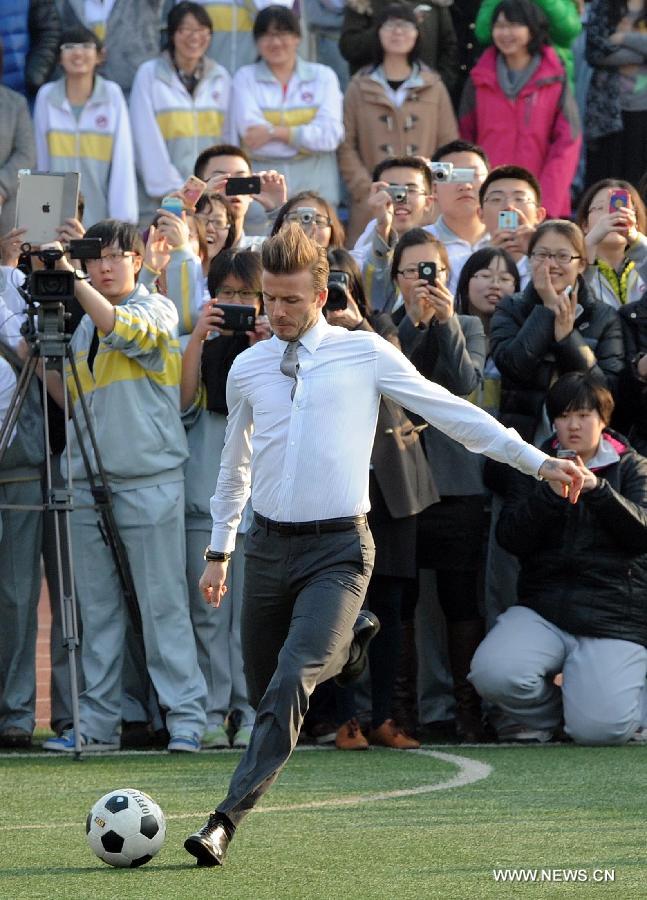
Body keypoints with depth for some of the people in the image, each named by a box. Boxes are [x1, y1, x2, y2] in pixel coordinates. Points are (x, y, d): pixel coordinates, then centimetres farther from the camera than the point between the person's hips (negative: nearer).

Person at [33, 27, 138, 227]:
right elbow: (40, 160, 8)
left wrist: (123, 217, -6)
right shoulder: (46, 96, 3)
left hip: (100, 217, -1)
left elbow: (123, 161, -1)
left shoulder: (112, 96, -1)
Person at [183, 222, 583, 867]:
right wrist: (218, 552, 25)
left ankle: (228, 820, -24)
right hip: (268, 544, 5)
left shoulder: (364, 354, -1)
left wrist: (537, 461, 1)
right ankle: (344, 644, 40)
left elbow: (451, 412, 3)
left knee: (289, 684, -22)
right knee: (266, 695, 9)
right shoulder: (247, 369, 10)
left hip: (337, 548, -5)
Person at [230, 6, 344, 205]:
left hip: (315, 189, 1)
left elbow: (330, 135, -3)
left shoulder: (323, 77, 11)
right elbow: (250, 131, -6)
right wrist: (308, 138, -7)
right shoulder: (245, 78, 10)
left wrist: (275, 133, -9)